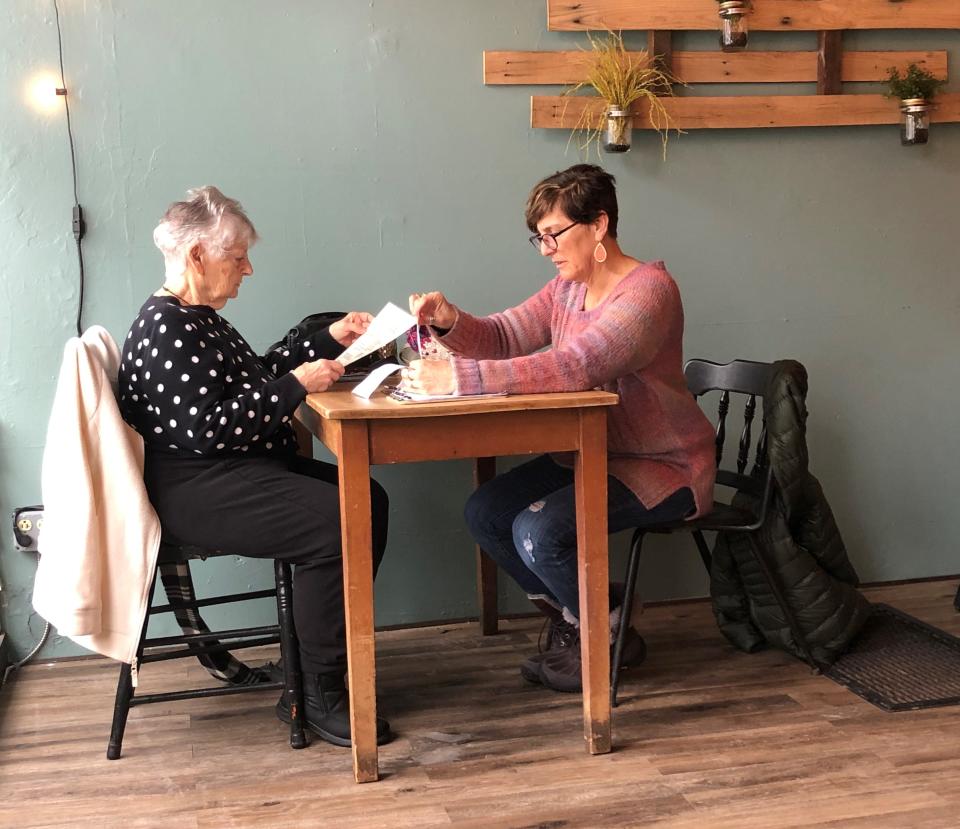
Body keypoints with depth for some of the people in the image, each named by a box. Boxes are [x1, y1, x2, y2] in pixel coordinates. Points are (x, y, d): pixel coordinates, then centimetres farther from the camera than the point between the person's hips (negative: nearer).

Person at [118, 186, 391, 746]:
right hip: (194, 489, -11)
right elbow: (206, 428, -25)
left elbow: (256, 376, 25)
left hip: (237, 470, 11)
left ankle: (314, 661, 7)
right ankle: (320, 696, -14)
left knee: (368, 499, 3)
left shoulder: (198, 320, 16)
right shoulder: (166, 331, -17)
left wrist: (330, 339, 18)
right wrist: (296, 384, -20)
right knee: (335, 521, -25)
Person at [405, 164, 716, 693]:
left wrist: (458, 377, -39)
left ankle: (609, 636, 4)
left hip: (666, 469, -9)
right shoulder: (568, 287, 7)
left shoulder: (648, 290, -22)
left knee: (538, 531, -24)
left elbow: (572, 367, -35)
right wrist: (450, 321, -17)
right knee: (484, 513, -4)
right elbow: (503, 338, 6)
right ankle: (572, 618, 15)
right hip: (594, 455, 9)